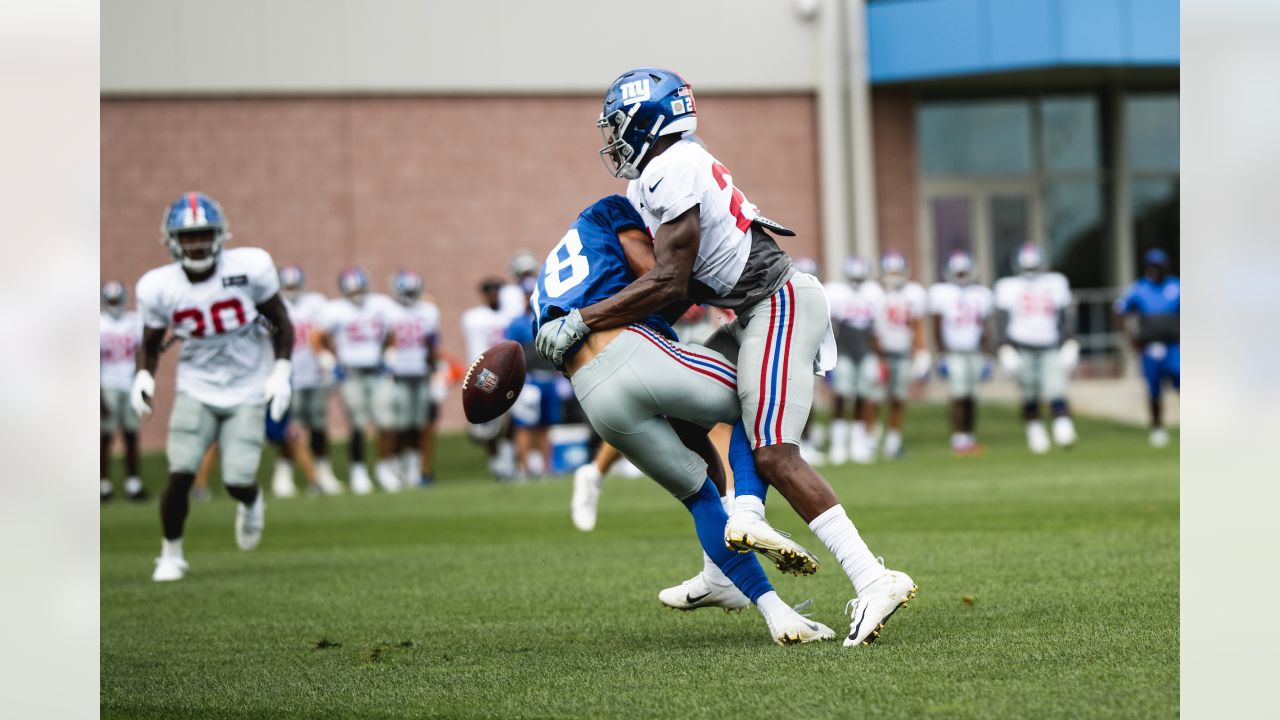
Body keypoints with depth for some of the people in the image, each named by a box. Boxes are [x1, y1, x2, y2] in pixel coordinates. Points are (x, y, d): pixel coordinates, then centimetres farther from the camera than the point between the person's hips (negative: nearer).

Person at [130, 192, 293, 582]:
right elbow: (151, 342, 5)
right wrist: (144, 377, -14)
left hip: (248, 392, -1)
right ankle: (171, 553, 11)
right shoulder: (159, 287, -11)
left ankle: (251, 503, 31)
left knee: (238, 481, -8)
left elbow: (280, 323, -1)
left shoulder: (249, 268, -15)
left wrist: (281, 372, -10)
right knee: (180, 475, -13)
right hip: (196, 390, 1)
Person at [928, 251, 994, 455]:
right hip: (953, 353, -4)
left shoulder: (980, 294, 8)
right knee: (959, 397, -11)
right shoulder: (941, 293, -3)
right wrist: (942, 355, -9)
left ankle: (969, 438, 9)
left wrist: (985, 357, 7)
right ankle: (958, 439, -7)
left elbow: (982, 329, 12)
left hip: (975, 353, 4)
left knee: (972, 398, 3)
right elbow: (937, 327, -3)